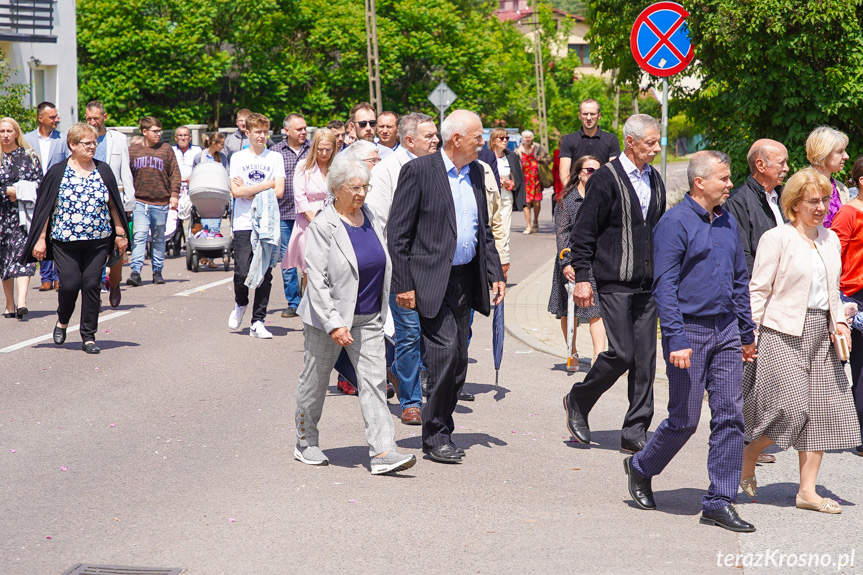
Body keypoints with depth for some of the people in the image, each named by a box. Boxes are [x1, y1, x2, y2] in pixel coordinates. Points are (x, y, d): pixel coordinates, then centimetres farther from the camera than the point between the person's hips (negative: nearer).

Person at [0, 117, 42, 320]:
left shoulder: (29, 156, 8)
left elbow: (38, 181, 5)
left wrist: (20, 192, -10)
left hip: (23, 212, -1)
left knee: (22, 253, -14)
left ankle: (21, 301, -24)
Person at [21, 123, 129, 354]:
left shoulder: (103, 170, 8)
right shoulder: (57, 173, 0)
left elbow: (113, 204, 13)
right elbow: (45, 208, 1)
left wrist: (120, 233, 11)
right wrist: (41, 239, -2)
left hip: (98, 241, 2)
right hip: (65, 240, -2)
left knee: (91, 285, -2)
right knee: (70, 283, -8)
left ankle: (89, 337, 7)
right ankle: (62, 321, 23)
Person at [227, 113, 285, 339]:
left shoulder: (275, 158, 7)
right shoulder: (238, 158, 7)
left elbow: (278, 192, -3)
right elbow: (236, 191, -5)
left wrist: (248, 191, -5)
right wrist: (266, 185, -7)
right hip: (244, 224, -1)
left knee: (265, 275, -2)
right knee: (242, 273, -9)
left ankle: (258, 322, 5)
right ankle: (240, 304, 22)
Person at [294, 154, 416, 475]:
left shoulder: (369, 218, 6)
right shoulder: (322, 227, -14)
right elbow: (317, 280, -18)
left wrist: (381, 312, 17)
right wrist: (333, 323, -24)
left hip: (368, 319, 5)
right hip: (329, 316, -5)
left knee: (375, 380, -5)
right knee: (315, 380, 9)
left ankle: (382, 452, -10)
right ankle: (306, 443, 27)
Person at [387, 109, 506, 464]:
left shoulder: (475, 173, 12)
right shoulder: (418, 171, -9)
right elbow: (398, 232, -9)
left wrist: (495, 273, 11)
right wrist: (403, 284, -13)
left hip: (466, 279, 7)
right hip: (432, 280, -7)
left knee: (458, 361, 8)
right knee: (445, 352, -14)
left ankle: (440, 433, 18)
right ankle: (435, 437, -3)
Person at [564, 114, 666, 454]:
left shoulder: (654, 180, 14)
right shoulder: (606, 179, -7)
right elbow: (583, 232, -7)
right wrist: (582, 277, -11)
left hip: (647, 285, 6)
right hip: (614, 283, -6)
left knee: (645, 357, 3)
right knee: (621, 353, -11)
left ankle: (635, 432, 8)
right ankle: (578, 402, 14)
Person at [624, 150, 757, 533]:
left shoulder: (727, 222, 12)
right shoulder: (675, 223, -10)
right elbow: (665, 286, -13)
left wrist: (747, 333, 18)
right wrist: (676, 339, -20)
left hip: (725, 332, 6)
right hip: (689, 331, -6)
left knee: (730, 415, 0)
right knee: (685, 419, 0)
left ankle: (719, 502, 5)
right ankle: (641, 468, 26)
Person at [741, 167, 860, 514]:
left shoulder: (831, 240, 15)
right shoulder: (777, 239, -5)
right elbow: (758, 291, -7)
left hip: (820, 334, 7)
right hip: (784, 333, -7)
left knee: (823, 409, 2)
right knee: (792, 408, -13)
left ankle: (808, 491, 8)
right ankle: (747, 459, 12)